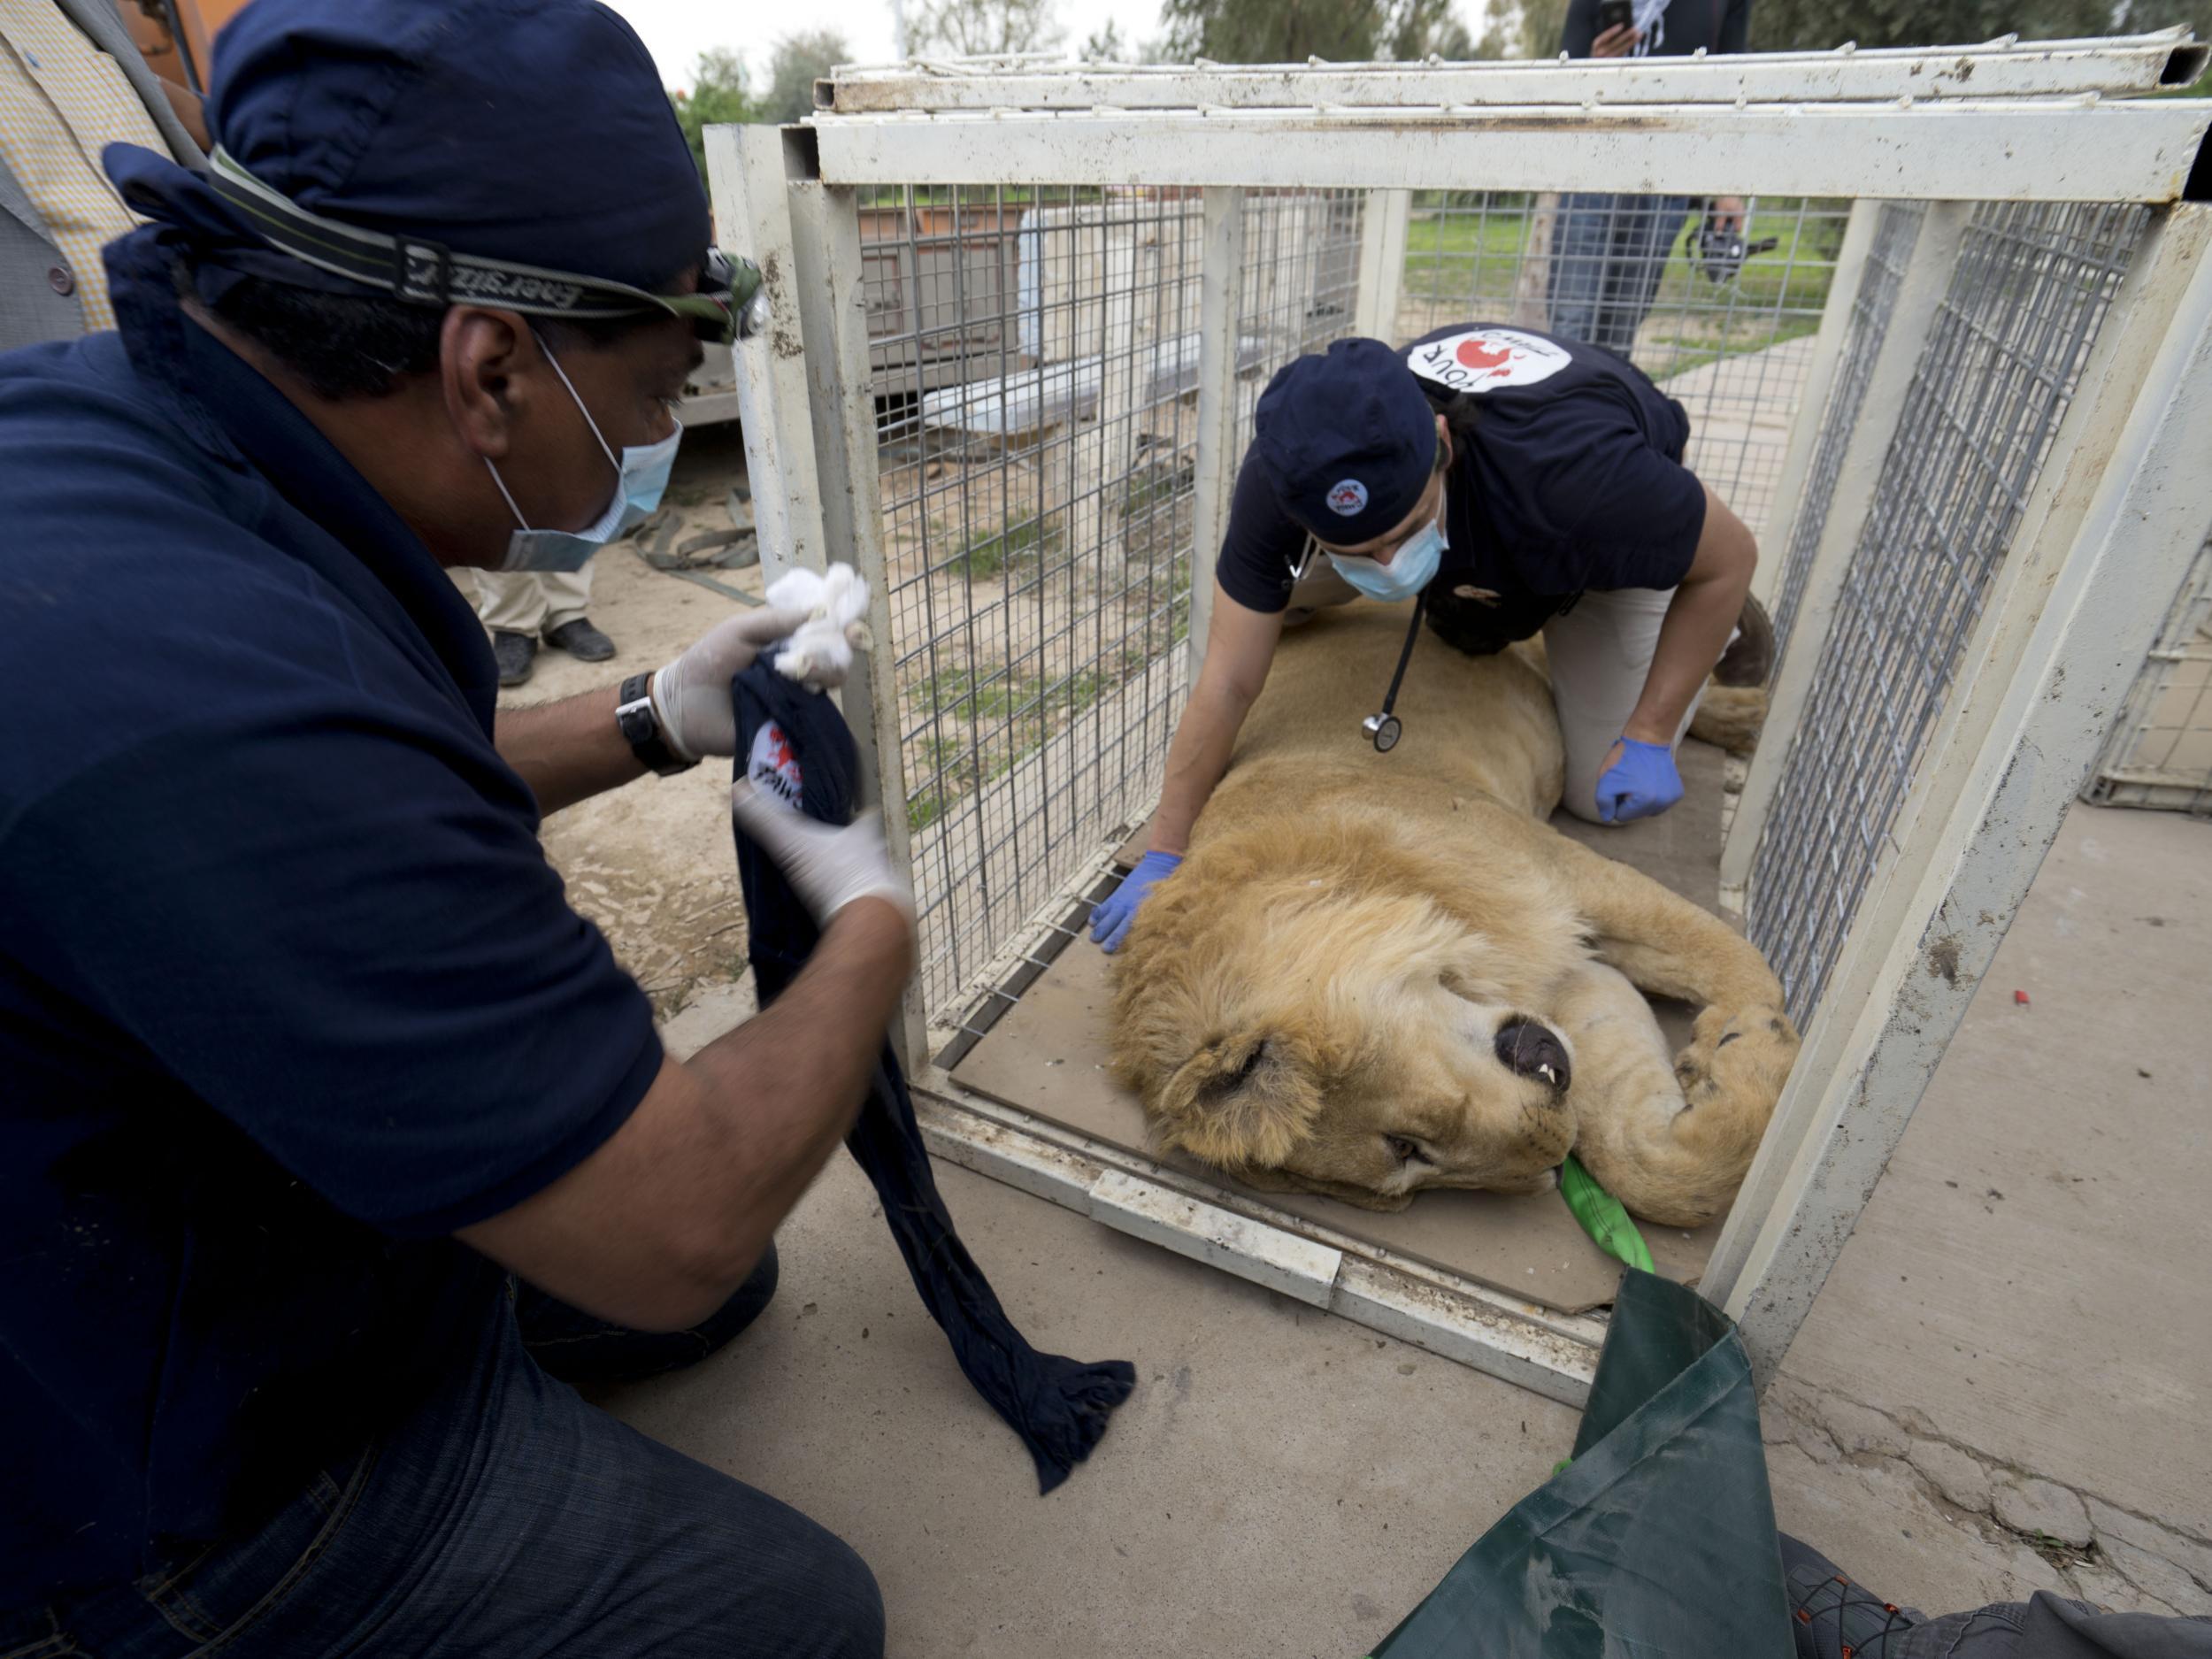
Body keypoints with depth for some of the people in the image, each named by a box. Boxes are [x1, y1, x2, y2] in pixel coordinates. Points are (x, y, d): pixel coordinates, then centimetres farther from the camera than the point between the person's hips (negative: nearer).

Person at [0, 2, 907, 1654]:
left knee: (732, 1283, 20)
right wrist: (870, 927, -14)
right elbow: (676, 1228, -31)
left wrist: (650, 722, 1)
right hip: (193, 1501, -8)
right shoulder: (211, 694, -41)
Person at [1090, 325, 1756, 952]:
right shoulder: (1286, 472, -37)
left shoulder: (1571, 469, -46)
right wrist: (1165, 853, -29)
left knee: (1602, 793, -7)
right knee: (1269, 589, -13)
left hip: (1615, 540, -3)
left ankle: (1712, 630, 23)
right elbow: (1228, 682, -32)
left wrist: (1648, 736, -27)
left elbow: (1734, 556, -26)